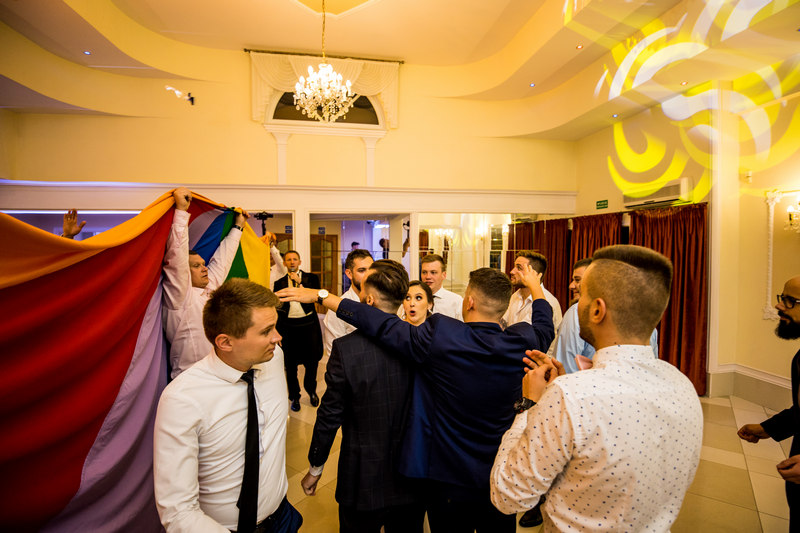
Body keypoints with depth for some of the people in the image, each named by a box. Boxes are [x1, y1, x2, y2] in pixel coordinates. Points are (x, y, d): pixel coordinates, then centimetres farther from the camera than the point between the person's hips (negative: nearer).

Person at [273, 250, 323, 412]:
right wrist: (277, 332, 6)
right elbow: (277, 308, 8)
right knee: (291, 364, 10)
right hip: (289, 327, 1)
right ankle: (295, 396, 28)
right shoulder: (280, 282, 6)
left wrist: (300, 282, -16)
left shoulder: (310, 277, 2)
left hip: (309, 325, -1)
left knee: (312, 361, 10)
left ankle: (311, 391, 35)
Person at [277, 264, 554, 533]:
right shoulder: (523, 341, -15)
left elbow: (380, 324, -20)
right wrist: (535, 286, 28)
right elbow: (544, 325, 9)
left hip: (450, 480, -3)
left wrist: (321, 295, -10)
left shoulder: (440, 337, -27)